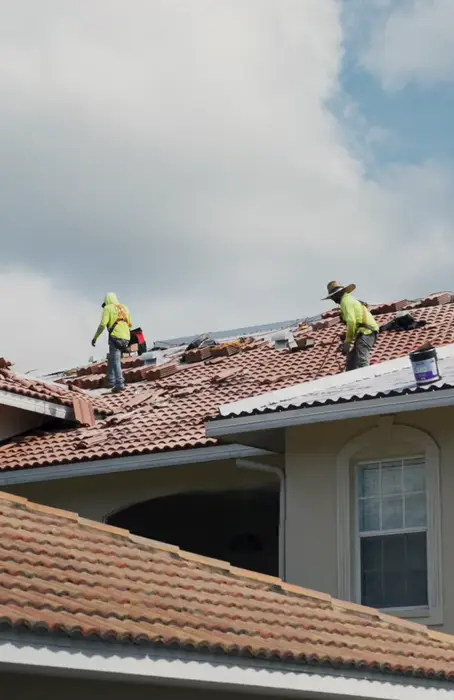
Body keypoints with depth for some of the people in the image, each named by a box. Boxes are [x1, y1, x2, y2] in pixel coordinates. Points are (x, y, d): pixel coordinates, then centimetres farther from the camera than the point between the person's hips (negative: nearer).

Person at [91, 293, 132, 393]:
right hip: (125, 338, 7)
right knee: (111, 358, 22)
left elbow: (103, 324, -10)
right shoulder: (123, 308, 19)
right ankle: (111, 381, 17)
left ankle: (120, 383, -27)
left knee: (115, 361, -12)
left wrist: (95, 337, -4)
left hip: (115, 338, -7)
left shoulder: (107, 308, 1)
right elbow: (129, 324, 25)